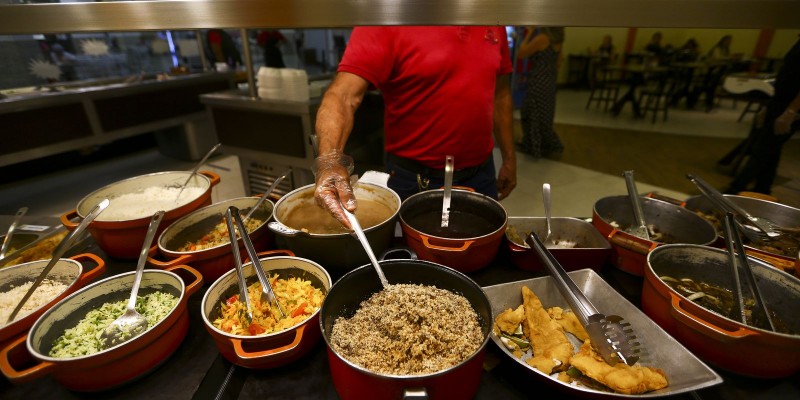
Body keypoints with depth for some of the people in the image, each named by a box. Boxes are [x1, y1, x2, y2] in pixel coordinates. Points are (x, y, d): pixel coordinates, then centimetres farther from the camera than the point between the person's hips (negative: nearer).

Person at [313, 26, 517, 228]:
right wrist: (330, 160, -44)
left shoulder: (495, 27, 2)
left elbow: (500, 92, 12)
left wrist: (509, 158, 12)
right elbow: (342, 95, -26)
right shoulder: (383, 27, -15)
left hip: (481, 174, 5)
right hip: (416, 181, -4)